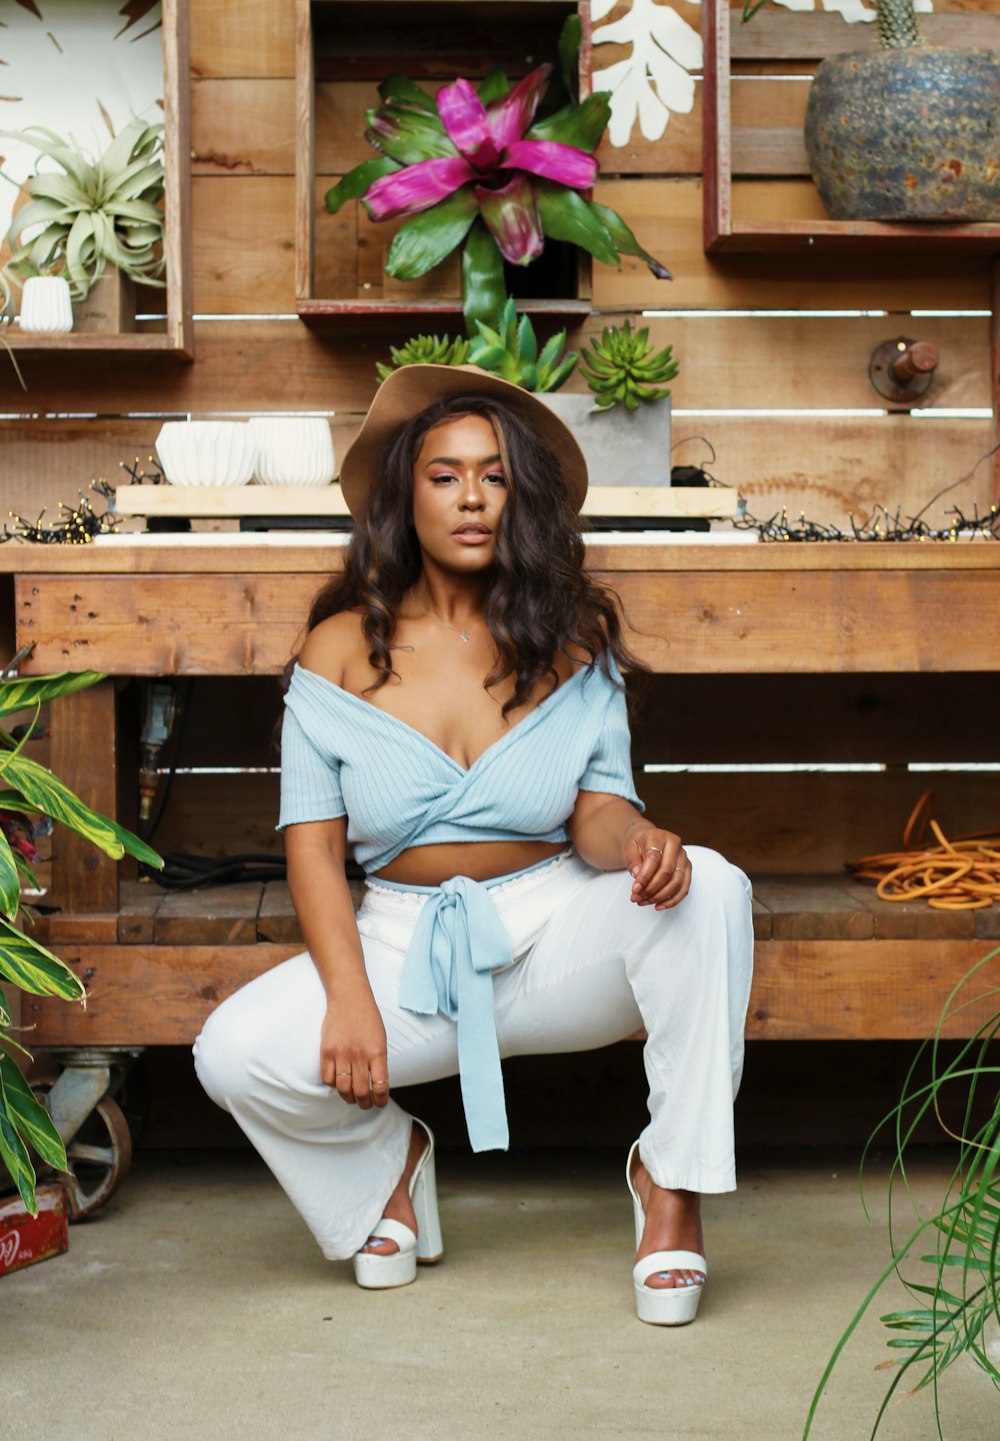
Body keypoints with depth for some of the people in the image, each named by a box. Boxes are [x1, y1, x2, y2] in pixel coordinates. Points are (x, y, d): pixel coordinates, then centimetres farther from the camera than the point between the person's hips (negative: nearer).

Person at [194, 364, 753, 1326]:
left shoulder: (573, 637, 2)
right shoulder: (343, 650, 0)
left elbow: (597, 810, -5)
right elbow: (313, 845, -3)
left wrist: (634, 838, -31)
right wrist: (348, 996, -17)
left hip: (555, 935, 0)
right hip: (403, 948, 0)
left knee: (709, 890, -30)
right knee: (236, 1054, -25)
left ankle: (672, 1177, -13)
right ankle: (385, 1159, 10)